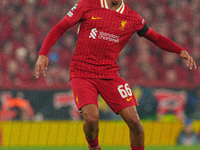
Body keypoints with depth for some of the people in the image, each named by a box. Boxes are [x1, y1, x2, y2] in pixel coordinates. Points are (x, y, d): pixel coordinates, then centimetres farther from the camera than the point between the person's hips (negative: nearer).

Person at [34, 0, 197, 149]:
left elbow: (157, 38, 15)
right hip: (81, 73, -2)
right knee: (91, 118, -24)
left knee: (133, 120, -11)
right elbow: (60, 28, 5)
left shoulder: (132, 18, 4)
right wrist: (43, 53, -7)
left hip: (109, 74, 2)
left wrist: (181, 51, -1)